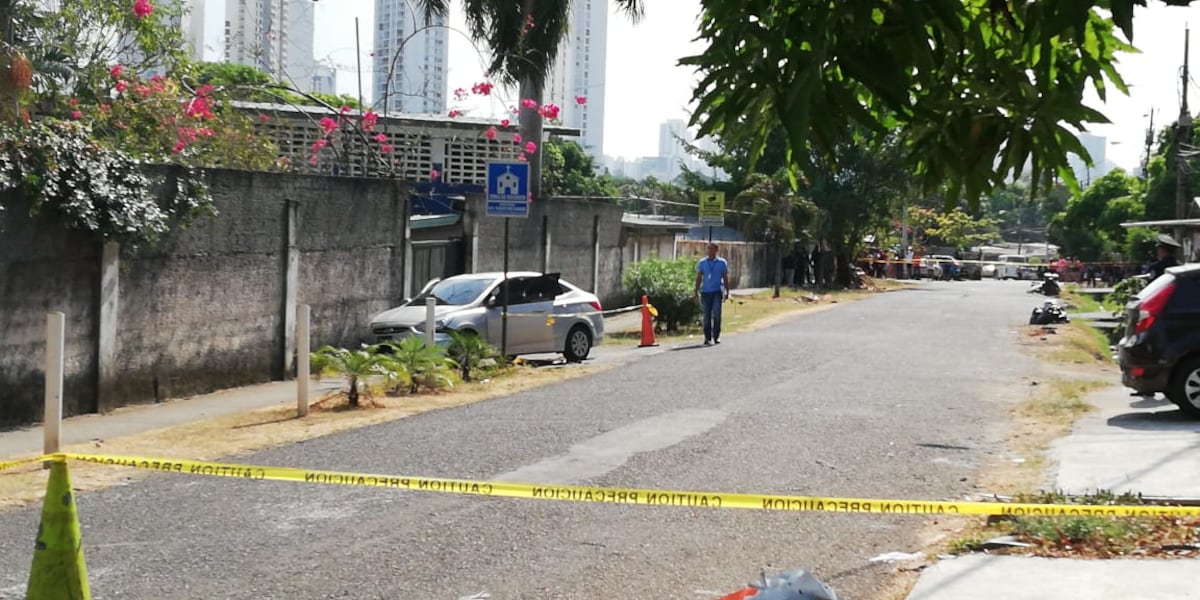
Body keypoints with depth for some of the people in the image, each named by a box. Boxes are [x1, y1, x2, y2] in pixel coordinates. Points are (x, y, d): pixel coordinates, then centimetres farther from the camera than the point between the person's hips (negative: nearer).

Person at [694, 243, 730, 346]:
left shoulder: (722, 263, 7)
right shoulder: (702, 263, 9)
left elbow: (725, 278, 10)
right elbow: (698, 278, 11)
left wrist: (727, 292, 6)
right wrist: (696, 291, 4)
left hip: (717, 291, -1)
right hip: (705, 292, 1)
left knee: (716, 314, -12)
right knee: (706, 316, 2)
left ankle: (716, 336, -1)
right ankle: (707, 337, 8)